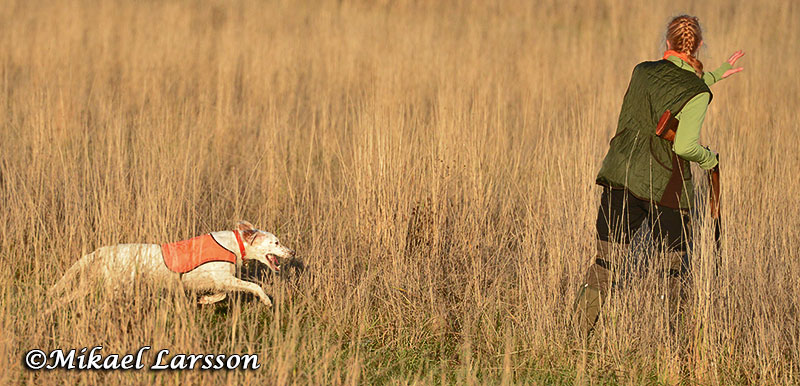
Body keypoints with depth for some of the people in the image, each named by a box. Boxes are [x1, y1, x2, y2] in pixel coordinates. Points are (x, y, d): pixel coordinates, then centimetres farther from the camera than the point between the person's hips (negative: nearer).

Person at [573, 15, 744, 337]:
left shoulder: (642, 72, 9)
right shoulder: (698, 94, -9)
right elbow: (684, 146, -19)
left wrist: (715, 75, 32)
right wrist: (708, 158, 1)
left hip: (620, 176, 5)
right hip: (665, 186, -5)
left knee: (607, 261, 8)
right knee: (675, 268, 11)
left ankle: (577, 333, 0)